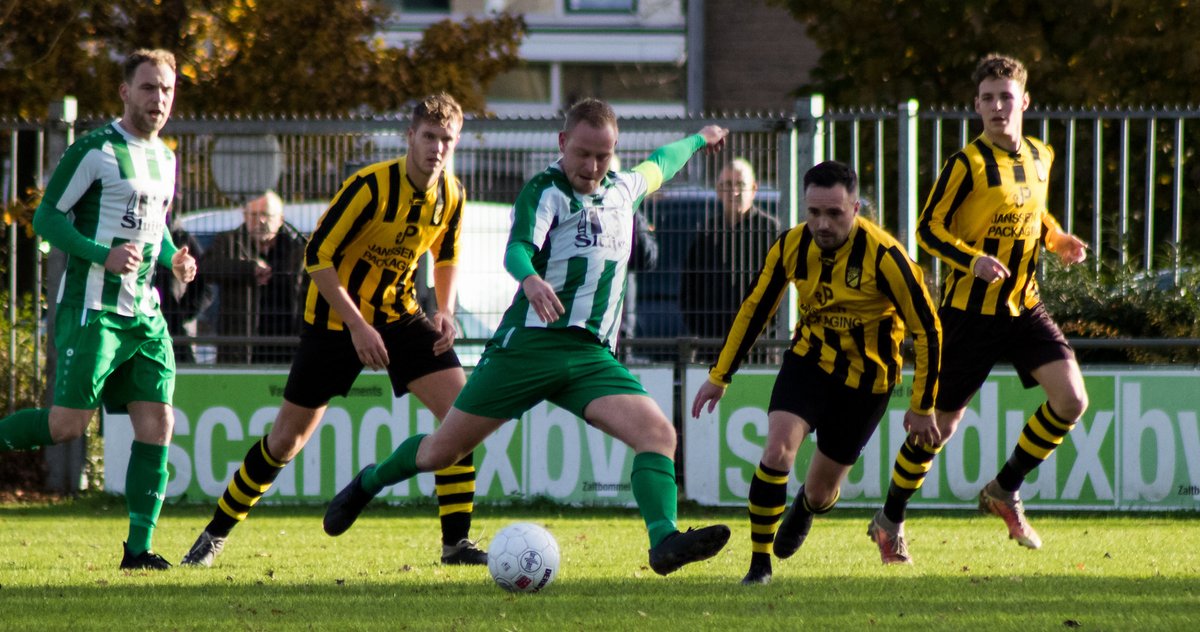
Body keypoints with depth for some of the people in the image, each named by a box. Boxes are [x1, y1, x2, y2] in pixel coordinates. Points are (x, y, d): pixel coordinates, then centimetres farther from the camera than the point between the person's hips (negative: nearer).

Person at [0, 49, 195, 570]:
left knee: (157, 424, -2)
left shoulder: (165, 160, 16)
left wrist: (173, 259, 8)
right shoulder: (95, 151, -8)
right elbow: (47, 217, -9)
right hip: (92, 308, -7)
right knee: (68, 424, -13)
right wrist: (104, 255, -22)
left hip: (145, 316, 7)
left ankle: (138, 548, 1)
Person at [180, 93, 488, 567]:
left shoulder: (452, 195, -5)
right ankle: (217, 532, 21)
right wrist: (357, 326, -26)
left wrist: (445, 310, -3)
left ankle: (456, 543, -10)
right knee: (287, 439, 2)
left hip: (399, 314, 5)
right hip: (336, 318, -5)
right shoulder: (371, 186, -24)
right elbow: (317, 256, -21)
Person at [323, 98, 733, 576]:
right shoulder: (545, 191, -5)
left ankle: (664, 542, -31)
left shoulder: (622, 190, 16)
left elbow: (657, 167, 40)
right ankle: (368, 484, 32)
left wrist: (697, 140, 57)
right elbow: (517, 248, -24)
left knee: (659, 433, -20)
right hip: (529, 344, -5)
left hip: (592, 357, 5)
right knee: (443, 450, 5)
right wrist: (531, 279, -46)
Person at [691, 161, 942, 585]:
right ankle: (759, 563, -10)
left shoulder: (882, 256, -25)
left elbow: (927, 330, -15)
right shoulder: (791, 247, -13)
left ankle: (805, 509, 48)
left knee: (820, 492, 8)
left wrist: (922, 407, -10)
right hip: (808, 360, 2)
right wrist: (719, 377, 7)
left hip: (864, 378, -2)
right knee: (777, 451, -23)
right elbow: (755, 310, 4)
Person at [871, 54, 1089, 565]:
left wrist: (1058, 241, 4)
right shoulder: (967, 165, -13)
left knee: (1072, 399, -12)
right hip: (970, 310, -5)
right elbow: (929, 229, -11)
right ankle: (889, 523, 21)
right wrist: (973, 260, -26)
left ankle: (1004, 491, 7)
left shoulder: (1040, 158, 7)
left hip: (1024, 306, 5)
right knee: (941, 423, 1)